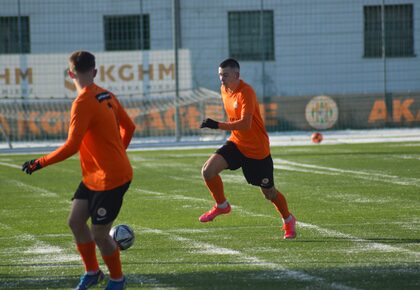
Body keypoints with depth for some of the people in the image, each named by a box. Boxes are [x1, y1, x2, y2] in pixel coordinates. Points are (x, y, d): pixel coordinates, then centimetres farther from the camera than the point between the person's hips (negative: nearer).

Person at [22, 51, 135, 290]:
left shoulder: (83, 103, -22)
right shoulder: (107, 96, 5)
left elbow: (71, 147, -25)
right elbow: (129, 127, 15)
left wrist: (39, 163, -17)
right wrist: (117, 152, 31)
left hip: (110, 178, -9)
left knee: (99, 235, 0)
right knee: (76, 221, 12)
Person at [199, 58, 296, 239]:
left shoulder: (246, 93, -24)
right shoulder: (224, 90, 2)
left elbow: (245, 124, -34)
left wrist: (218, 126, -39)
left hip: (257, 150, -6)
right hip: (236, 143, 6)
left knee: (269, 193, 7)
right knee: (208, 170, -17)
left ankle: (288, 221, 34)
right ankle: (221, 205, 6)